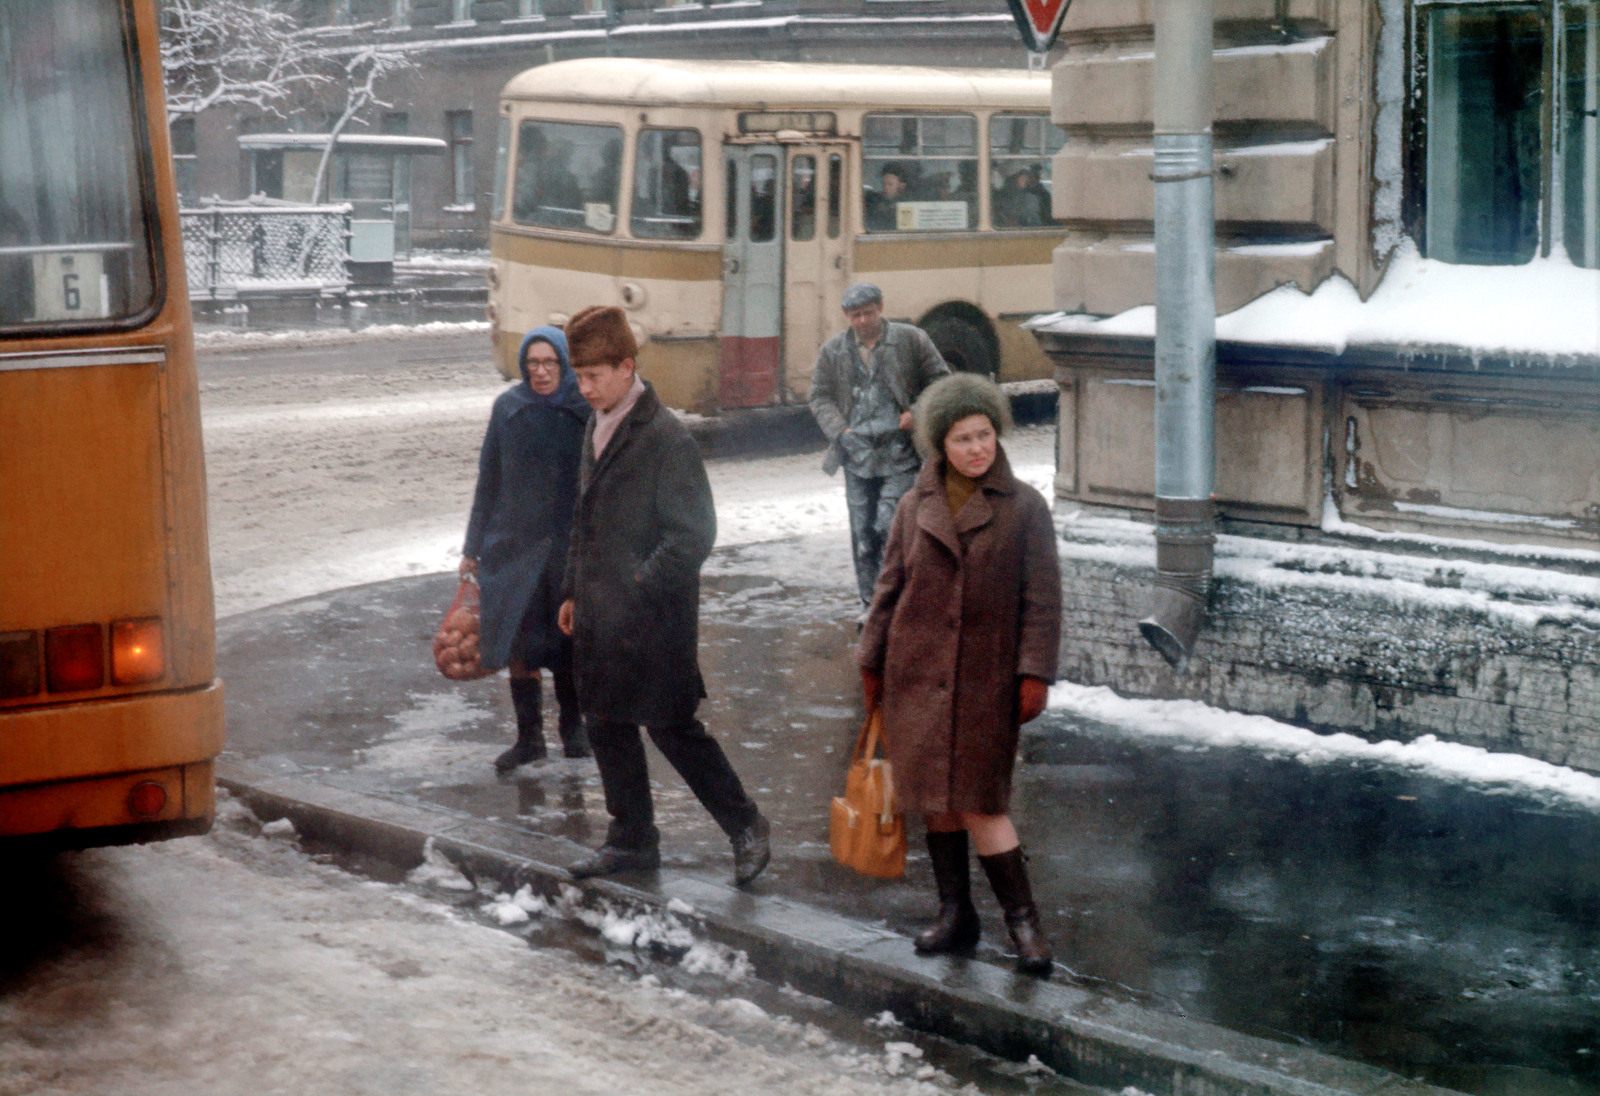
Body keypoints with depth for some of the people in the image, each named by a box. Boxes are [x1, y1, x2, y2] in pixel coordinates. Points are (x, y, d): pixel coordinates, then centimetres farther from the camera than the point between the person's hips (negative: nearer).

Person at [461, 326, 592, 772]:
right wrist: (474, 547, 6)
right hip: (516, 545, 1)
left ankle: (573, 727, 26)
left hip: (571, 546, -1)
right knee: (519, 644, -1)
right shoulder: (508, 408, 0)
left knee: (568, 644, 8)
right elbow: (489, 481, 6)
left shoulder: (586, 409, -5)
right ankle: (529, 737, 11)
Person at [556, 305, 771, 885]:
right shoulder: (596, 429, 11)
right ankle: (632, 839, 26)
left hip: (652, 620, -8)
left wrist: (640, 587, -19)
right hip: (599, 615, 8)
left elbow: (694, 534, -17)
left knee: (673, 728, -2)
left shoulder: (666, 438, -15)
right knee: (606, 726, 13)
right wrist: (574, 591, 18)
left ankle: (746, 828, 13)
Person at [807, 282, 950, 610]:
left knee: (890, 525, -13)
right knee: (862, 532, 6)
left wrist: (919, 413, -8)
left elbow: (940, 381, 7)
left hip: (899, 452, -3)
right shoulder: (832, 351, 8)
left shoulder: (911, 340, 2)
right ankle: (871, 604, 18)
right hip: (857, 453, 3)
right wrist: (840, 430, -5)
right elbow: (820, 397, 12)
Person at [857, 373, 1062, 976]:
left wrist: (1035, 673, -9)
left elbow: (1042, 599, -4)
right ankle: (955, 913, 21)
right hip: (918, 672, 4)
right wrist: (872, 663, 12)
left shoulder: (1024, 507, -3)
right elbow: (889, 588, 12)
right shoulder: (915, 507, 5)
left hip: (986, 677, -4)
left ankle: (1023, 920, 2)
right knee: (934, 797, 9)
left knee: (977, 800, -7)